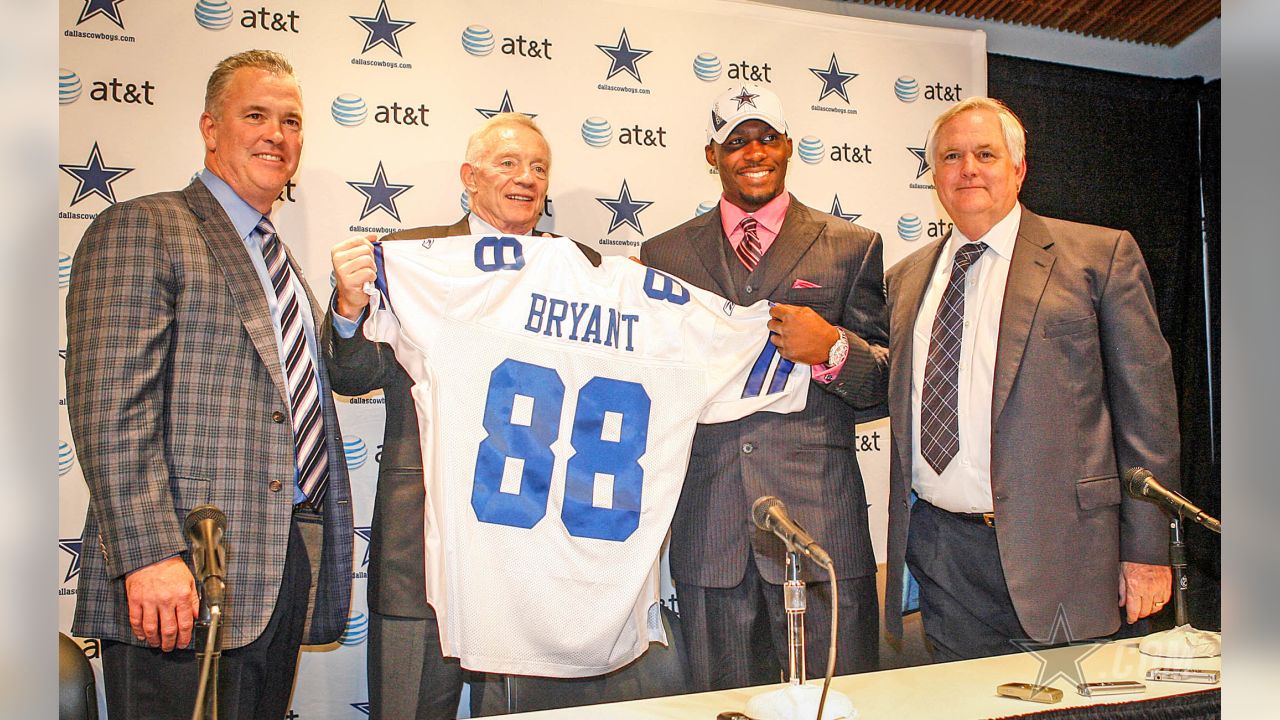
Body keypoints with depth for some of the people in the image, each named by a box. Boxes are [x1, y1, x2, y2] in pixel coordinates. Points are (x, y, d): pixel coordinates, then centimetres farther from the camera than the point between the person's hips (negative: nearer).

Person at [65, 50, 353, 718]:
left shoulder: (283, 264, 21)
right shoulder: (138, 228, -4)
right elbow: (108, 408, -15)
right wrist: (149, 555, -21)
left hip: (289, 575, 8)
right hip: (180, 585, -7)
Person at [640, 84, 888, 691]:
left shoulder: (850, 247, 8)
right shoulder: (665, 253, 12)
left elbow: (885, 383, 4)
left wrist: (832, 349, -15)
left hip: (820, 522, -1)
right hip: (707, 527, 1)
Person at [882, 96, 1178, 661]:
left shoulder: (1101, 254, 1)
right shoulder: (906, 277, 13)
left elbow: (1145, 403, -1)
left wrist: (1146, 549, -4)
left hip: (1057, 548, -3)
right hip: (939, 548, 3)